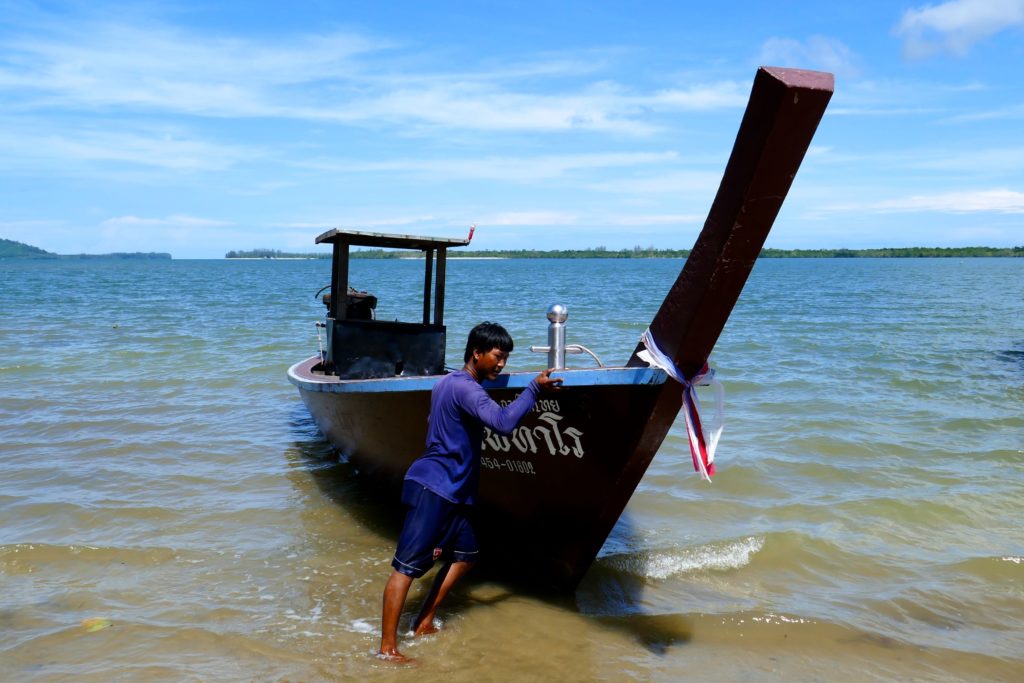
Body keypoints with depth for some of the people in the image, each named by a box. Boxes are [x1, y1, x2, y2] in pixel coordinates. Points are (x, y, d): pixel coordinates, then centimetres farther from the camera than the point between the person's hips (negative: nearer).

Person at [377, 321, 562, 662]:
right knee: (406, 566, -7)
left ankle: (424, 624, 22)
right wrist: (534, 388, -22)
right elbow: (503, 422, -31)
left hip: (450, 492, 11)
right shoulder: (466, 389, -17)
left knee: (465, 555, 15)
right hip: (434, 489, -11)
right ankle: (387, 647, -3)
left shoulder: (449, 383, 15)